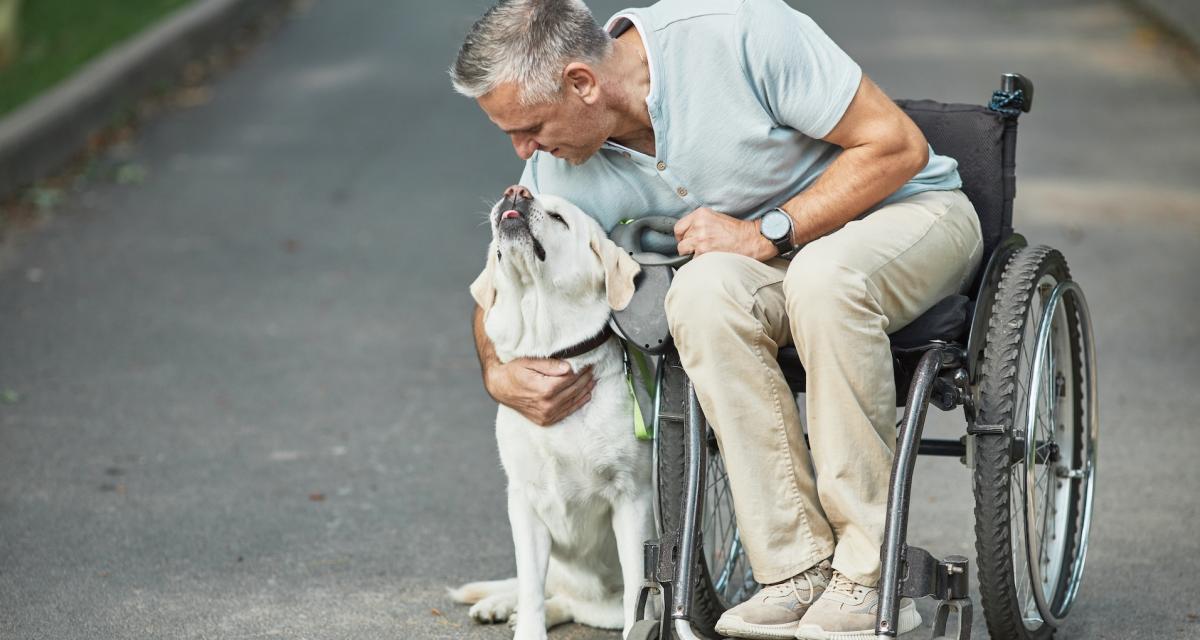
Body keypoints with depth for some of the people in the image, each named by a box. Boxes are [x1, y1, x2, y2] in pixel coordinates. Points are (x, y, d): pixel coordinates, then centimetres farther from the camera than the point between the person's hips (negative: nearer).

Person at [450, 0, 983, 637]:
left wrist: (767, 233, -26)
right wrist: (499, 373, -16)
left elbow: (898, 146, -21)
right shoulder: (560, 172, -11)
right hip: (771, 254, 5)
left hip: (908, 205, -4)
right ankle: (798, 572, -26)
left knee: (822, 274, -38)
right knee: (702, 290, -30)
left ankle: (870, 575, -29)